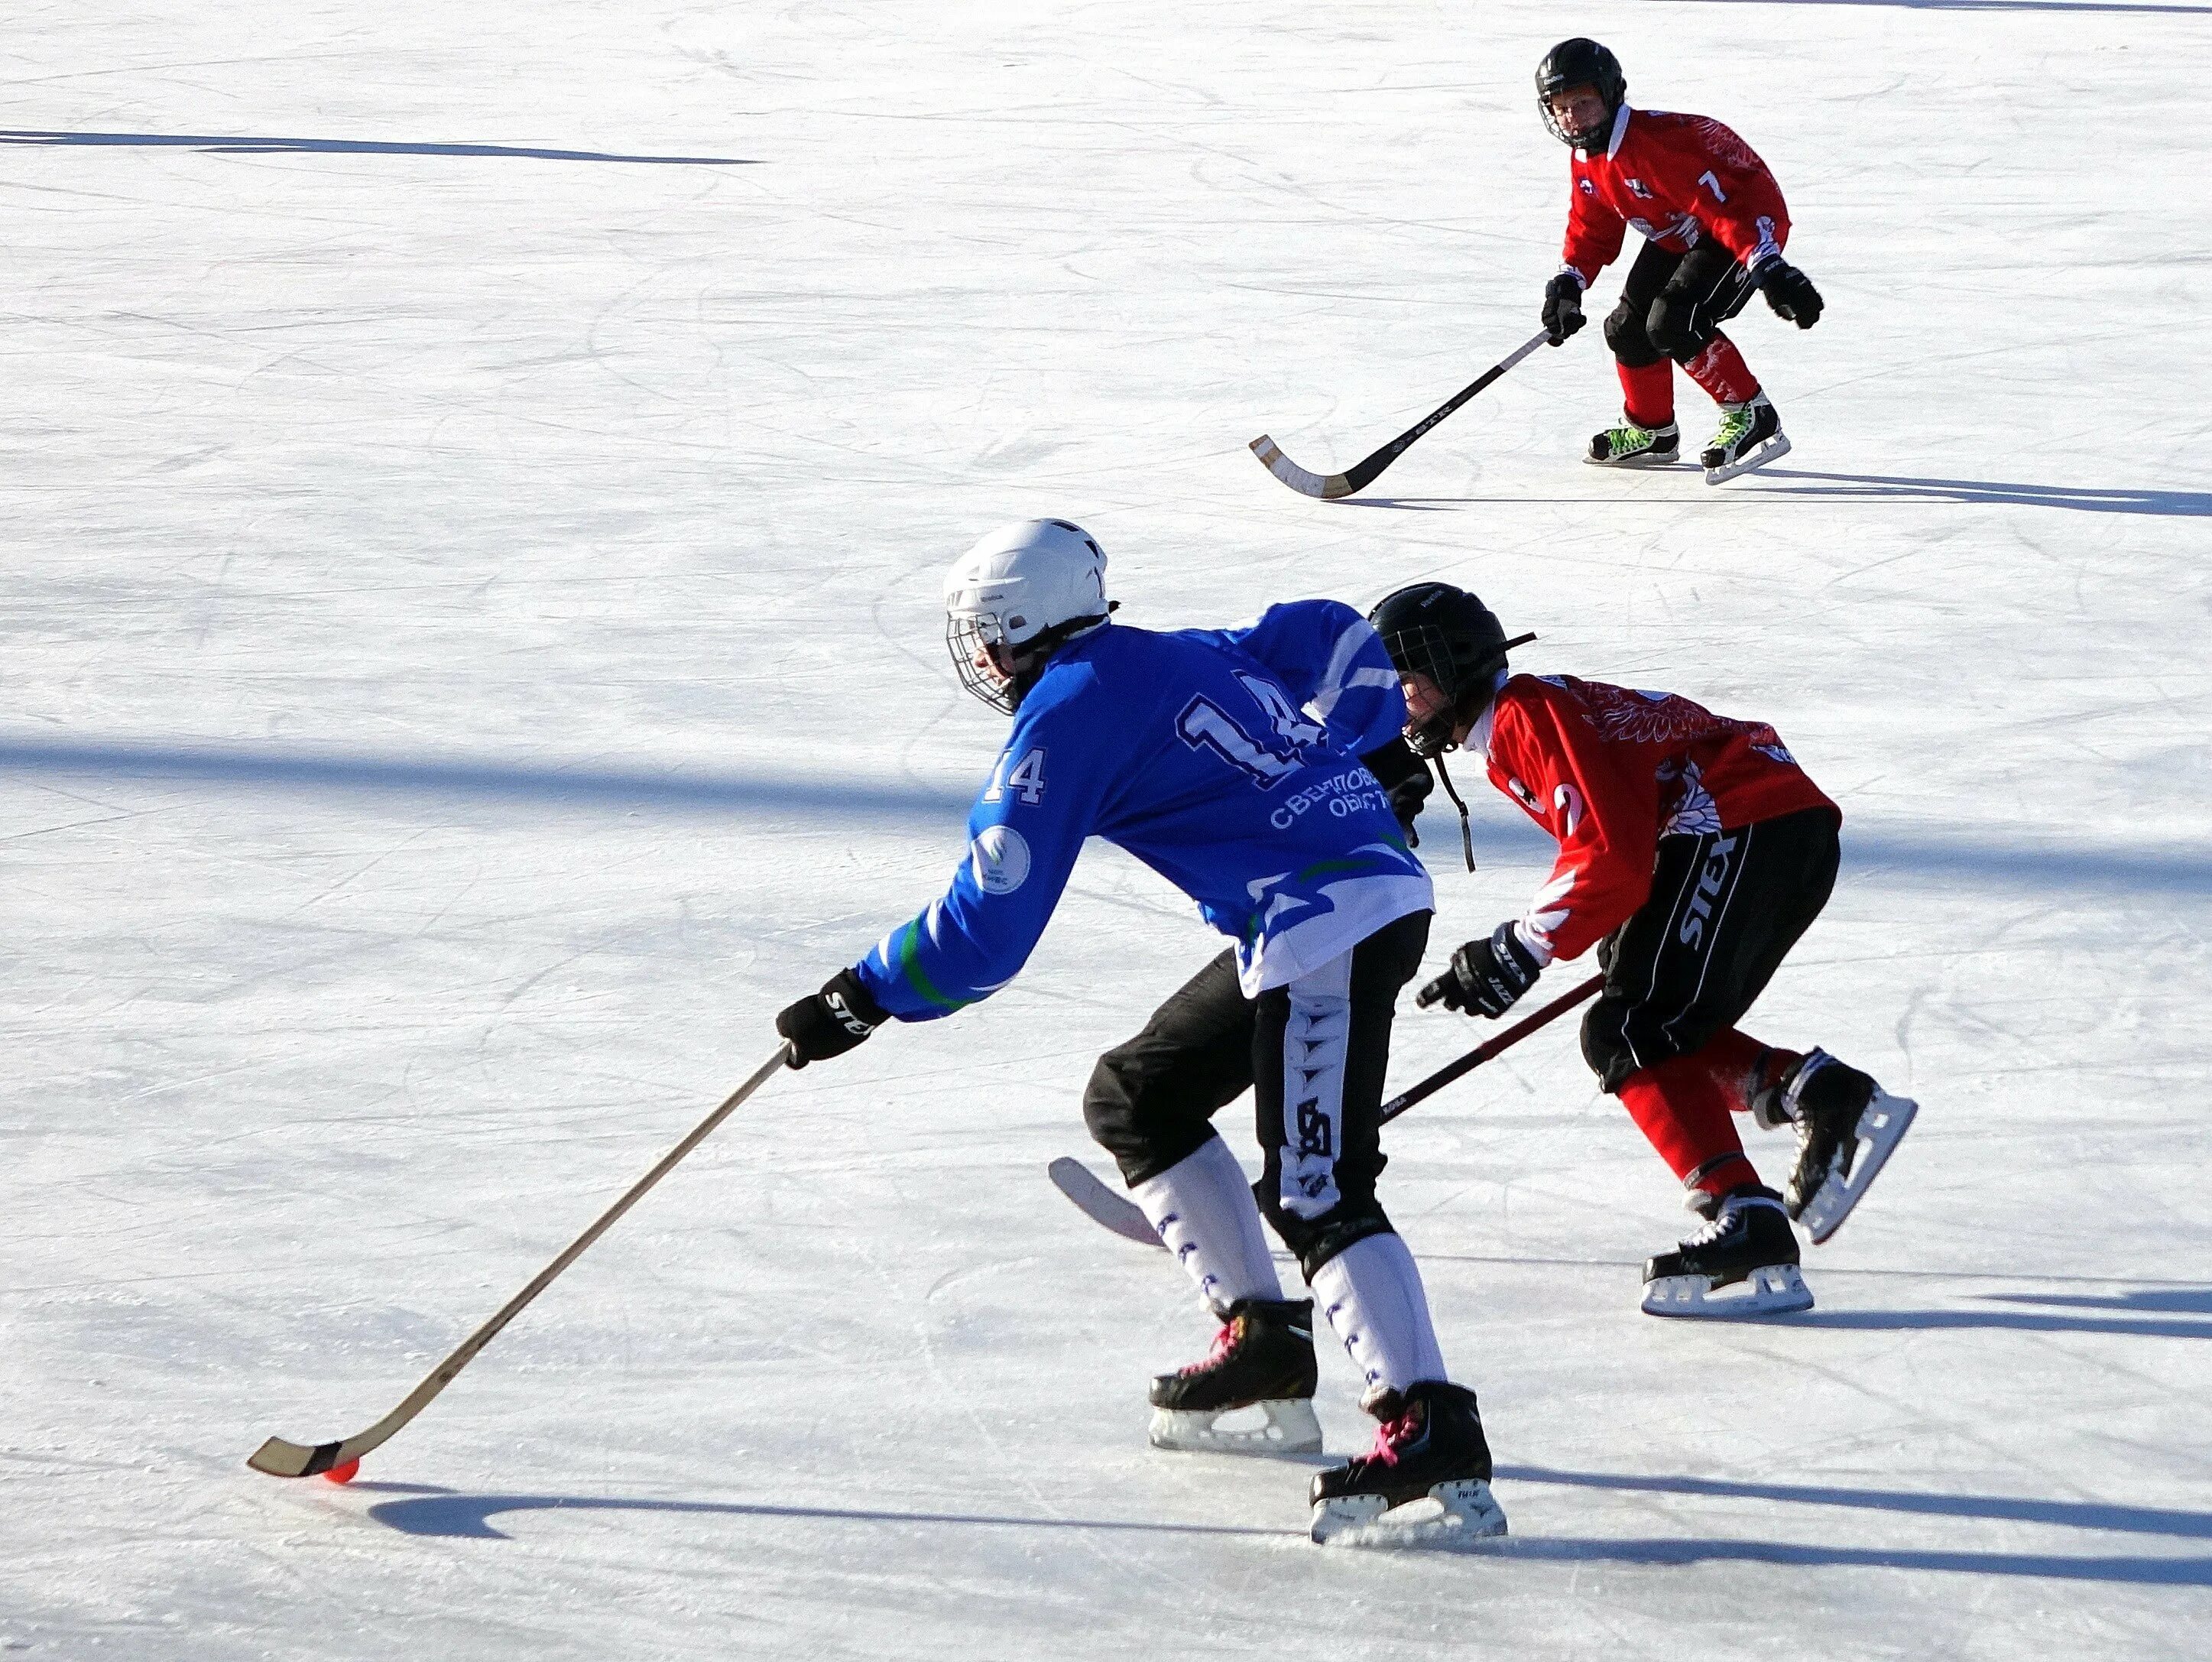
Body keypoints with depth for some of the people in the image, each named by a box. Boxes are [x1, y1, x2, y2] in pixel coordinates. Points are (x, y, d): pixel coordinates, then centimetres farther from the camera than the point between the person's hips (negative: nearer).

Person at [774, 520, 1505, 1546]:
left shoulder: (1067, 716, -8)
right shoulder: (1181, 656, 17)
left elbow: (988, 924, -10)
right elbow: (1333, 637, 29)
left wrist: (862, 997, -1)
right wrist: (1371, 751, 35)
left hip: (1328, 930, -10)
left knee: (1315, 1194, -16)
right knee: (1135, 1099, 18)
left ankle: (1434, 1440, -27)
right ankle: (1264, 1349, 20)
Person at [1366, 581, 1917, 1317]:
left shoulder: (1531, 715, -10)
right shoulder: (1507, 733, 21)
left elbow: (1610, 858, -18)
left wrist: (1515, 953, -13)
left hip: (1746, 833, -10)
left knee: (1627, 1036, -13)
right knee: (1668, 1032, 14)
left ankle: (1751, 1235, -22)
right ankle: (1827, 1096, 3)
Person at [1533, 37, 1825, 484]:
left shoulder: (1658, 141, -32)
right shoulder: (1587, 160, -2)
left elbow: (1726, 207, -36)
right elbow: (1592, 230, 12)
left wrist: (1769, 269, -43)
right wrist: (1569, 284, -4)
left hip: (1749, 222, -10)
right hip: (1678, 238, 10)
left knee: (1672, 322, -27)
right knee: (1628, 327, 9)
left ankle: (1751, 418, -17)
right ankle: (1651, 431, 32)